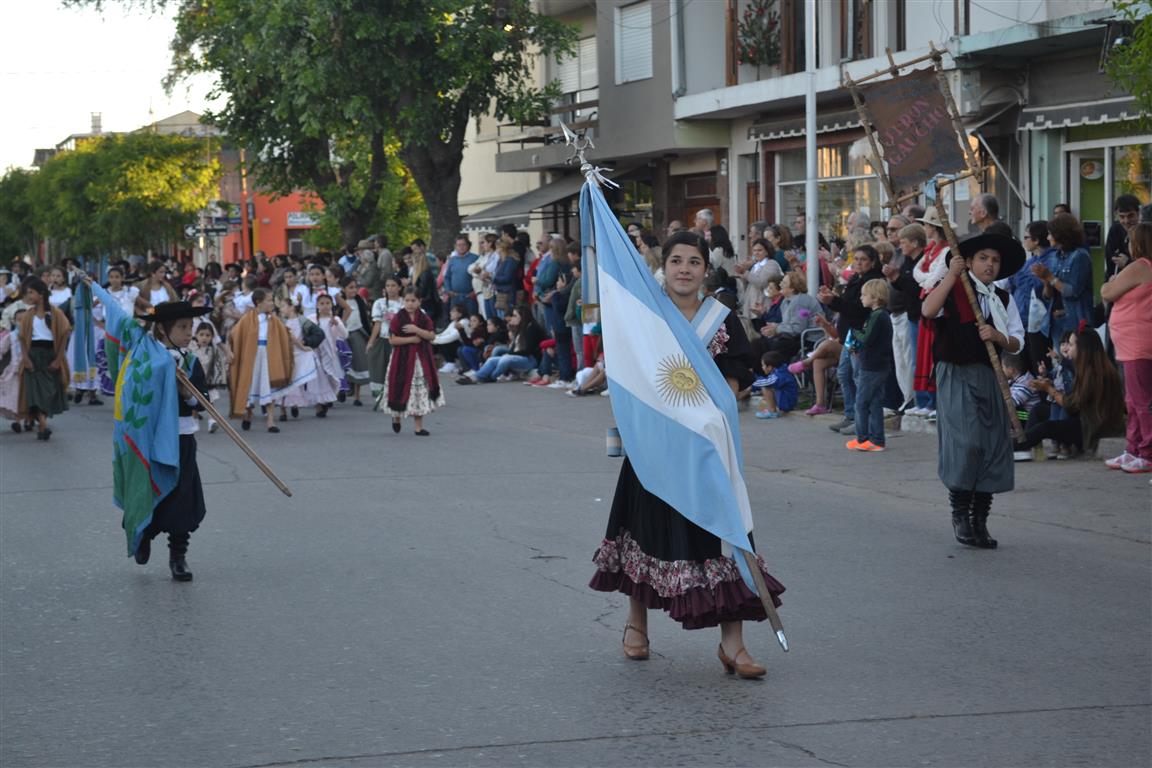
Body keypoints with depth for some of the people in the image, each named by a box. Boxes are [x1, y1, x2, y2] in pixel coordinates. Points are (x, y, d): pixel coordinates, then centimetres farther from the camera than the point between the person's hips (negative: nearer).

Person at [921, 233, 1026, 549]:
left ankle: (979, 521, 14)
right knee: (965, 443, -17)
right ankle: (959, 514, -3)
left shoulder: (1004, 299, 13)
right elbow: (928, 310, -22)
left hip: (990, 378, 5)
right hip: (956, 377, -5)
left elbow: (1017, 343, 9)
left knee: (993, 447, 4)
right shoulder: (952, 290, 0)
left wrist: (998, 336, -12)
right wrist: (951, 274, -21)